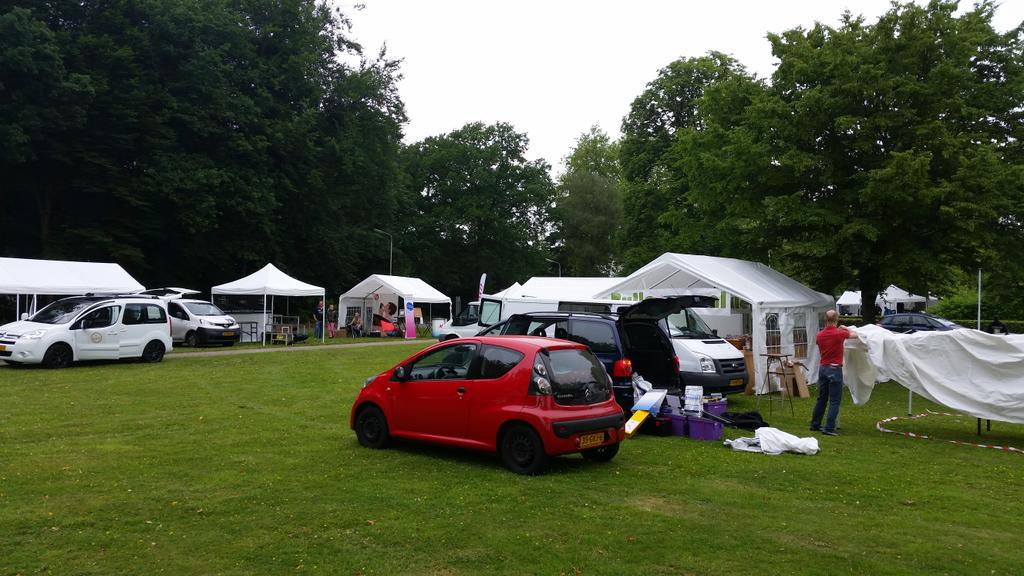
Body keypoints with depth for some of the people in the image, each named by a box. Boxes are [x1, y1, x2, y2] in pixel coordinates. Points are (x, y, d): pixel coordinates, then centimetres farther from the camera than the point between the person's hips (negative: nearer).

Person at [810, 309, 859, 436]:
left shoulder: (819, 335, 2)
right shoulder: (839, 333, -12)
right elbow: (854, 335, 7)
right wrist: (845, 328, 27)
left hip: (822, 368, 6)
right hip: (834, 369, -6)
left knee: (821, 399, 16)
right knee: (834, 401, -2)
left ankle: (815, 425, 23)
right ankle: (829, 429, -5)